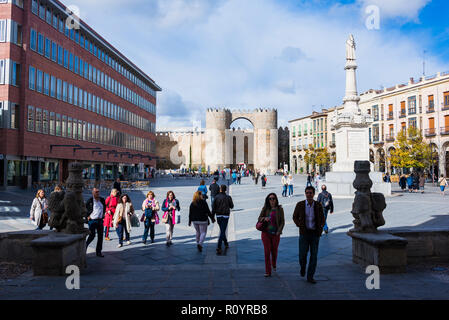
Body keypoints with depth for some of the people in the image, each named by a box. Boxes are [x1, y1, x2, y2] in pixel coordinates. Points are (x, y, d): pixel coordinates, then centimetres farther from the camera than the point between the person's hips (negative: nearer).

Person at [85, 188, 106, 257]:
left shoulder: (102, 200, 5)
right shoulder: (90, 201, -9)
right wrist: (87, 216, -3)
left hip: (100, 220, 5)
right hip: (92, 220, -5)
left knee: (100, 236, 6)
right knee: (92, 236, -4)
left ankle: (98, 251, 15)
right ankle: (86, 245, 25)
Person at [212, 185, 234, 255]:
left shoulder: (216, 197, -4)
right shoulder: (228, 197, -7)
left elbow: (213, 207, -3)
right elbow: (232, 206, 3)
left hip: (218, 216, 2)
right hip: (225, 216, -2)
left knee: (222, 230, 21)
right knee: (222, 231, -4)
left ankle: (226, 243, 37)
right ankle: (219, 247, -16)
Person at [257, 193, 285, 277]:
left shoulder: (279, 209, -2)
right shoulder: (265, 208, 2)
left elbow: (282, 222, 0)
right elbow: (259, 218, 9)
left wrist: (279, 231, -9)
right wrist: (264, 218, -13)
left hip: (275, 234, 0)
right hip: (266, 233, 0)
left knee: (274, 251, 12)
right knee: (267, 252, -2)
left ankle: (274, 265, 43)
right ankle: (268, 272, 4)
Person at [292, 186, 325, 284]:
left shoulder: (318, 205, -1)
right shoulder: (300, 204, -5)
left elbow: (322, 218, 11)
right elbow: (295, 217, 7)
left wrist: (321, 226, -8)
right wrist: (299, 225, -9)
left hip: (315, 233, 1)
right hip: (304, 233, -1)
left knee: (314, 255, 1)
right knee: (302, 255, -2)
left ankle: (310, 277, 13)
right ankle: (303, 266, 32)